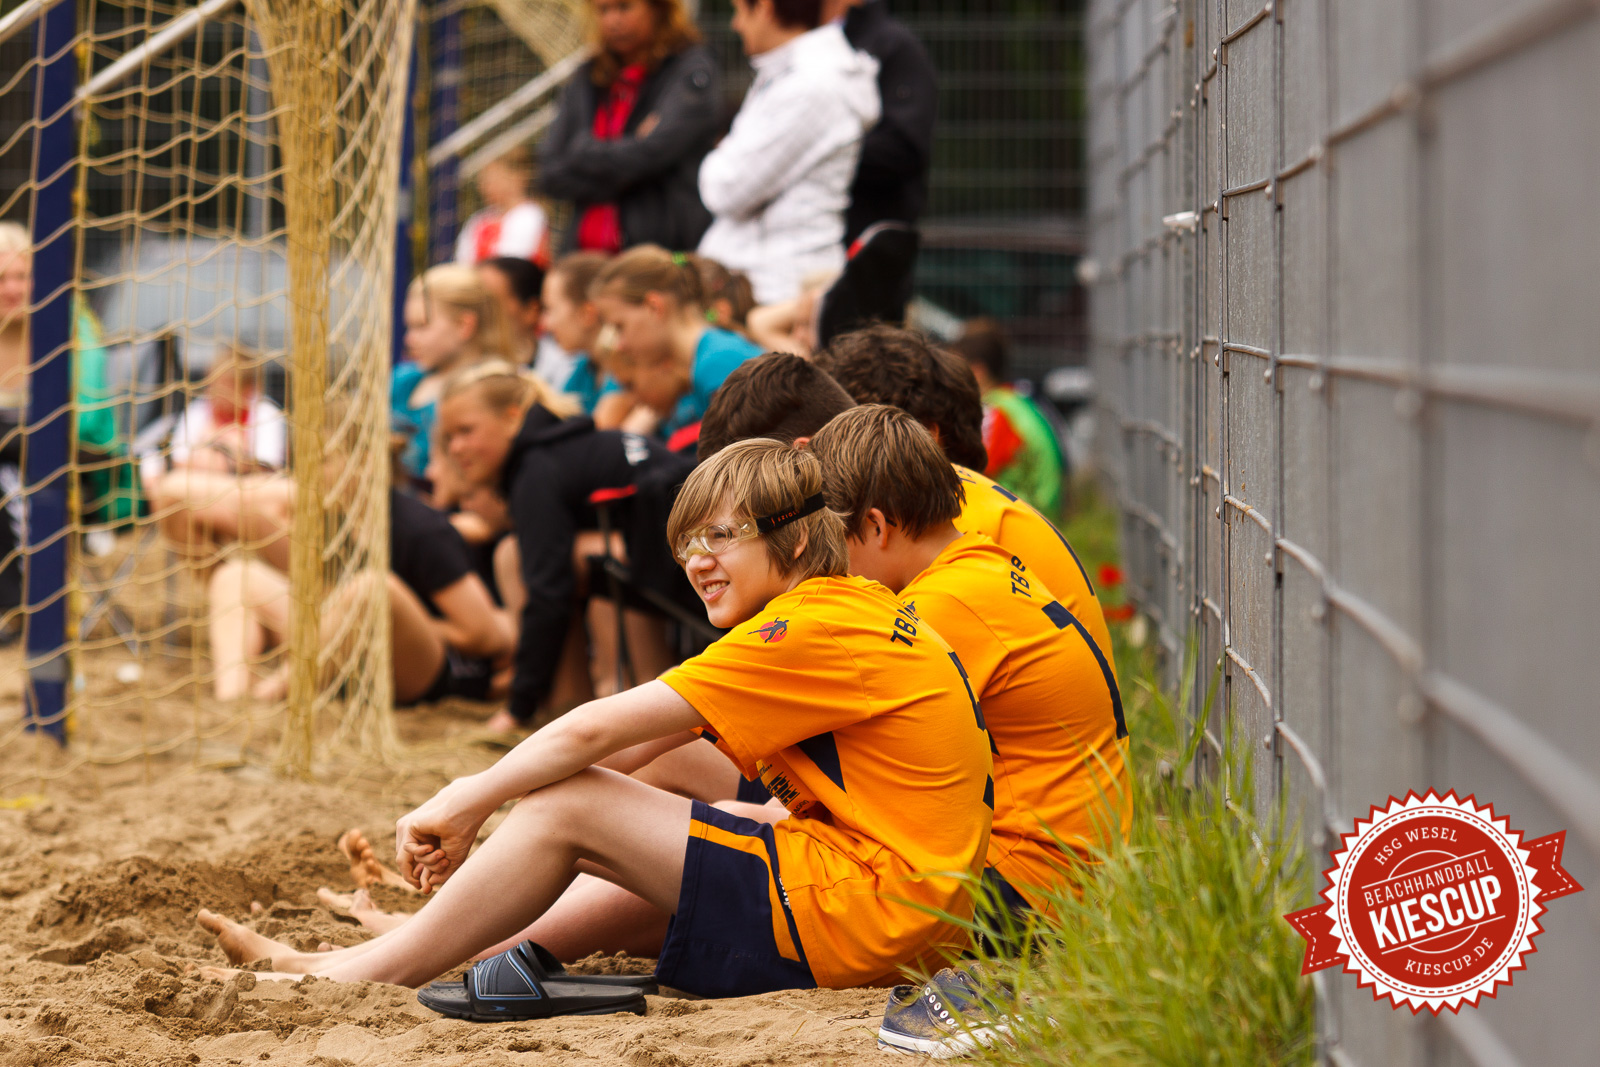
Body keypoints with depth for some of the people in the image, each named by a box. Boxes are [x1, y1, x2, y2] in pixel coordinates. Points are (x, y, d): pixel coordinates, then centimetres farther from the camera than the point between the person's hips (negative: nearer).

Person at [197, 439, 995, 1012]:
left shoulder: (815, 628, -13)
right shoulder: (854, 614, 18)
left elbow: (595, 730, -14)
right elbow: (645, 741, 16)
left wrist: (461, 806, -3)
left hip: (860, 910, -10)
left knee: (569, 806, -8)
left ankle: (356, 977, 0)